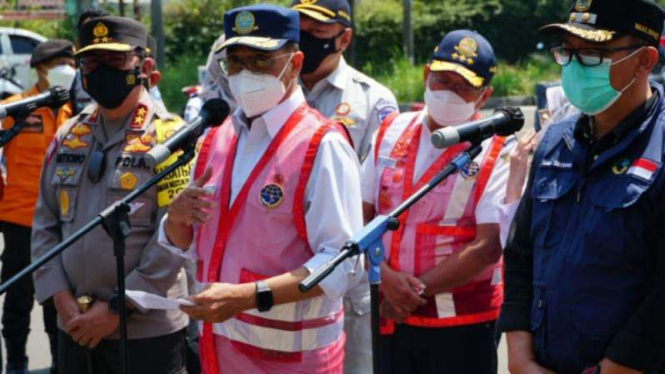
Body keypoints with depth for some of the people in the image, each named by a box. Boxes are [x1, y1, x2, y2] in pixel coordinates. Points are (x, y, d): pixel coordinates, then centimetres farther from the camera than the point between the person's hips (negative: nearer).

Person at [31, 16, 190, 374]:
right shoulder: (68, 136, 9)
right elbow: (45, 225, 10)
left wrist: (118, 308, -15)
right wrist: (61, 298, -3)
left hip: (149, 329, -5)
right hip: (76, 328, 5)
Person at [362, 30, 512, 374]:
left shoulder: (495, 152, -7)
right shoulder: (391, 132, 6)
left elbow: (488, 247, -15)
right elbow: (361, 218, 4)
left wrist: (417, 290, -14)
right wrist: (386, 277, -12)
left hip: (463, 325, -3)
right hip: (393, 318, 4)